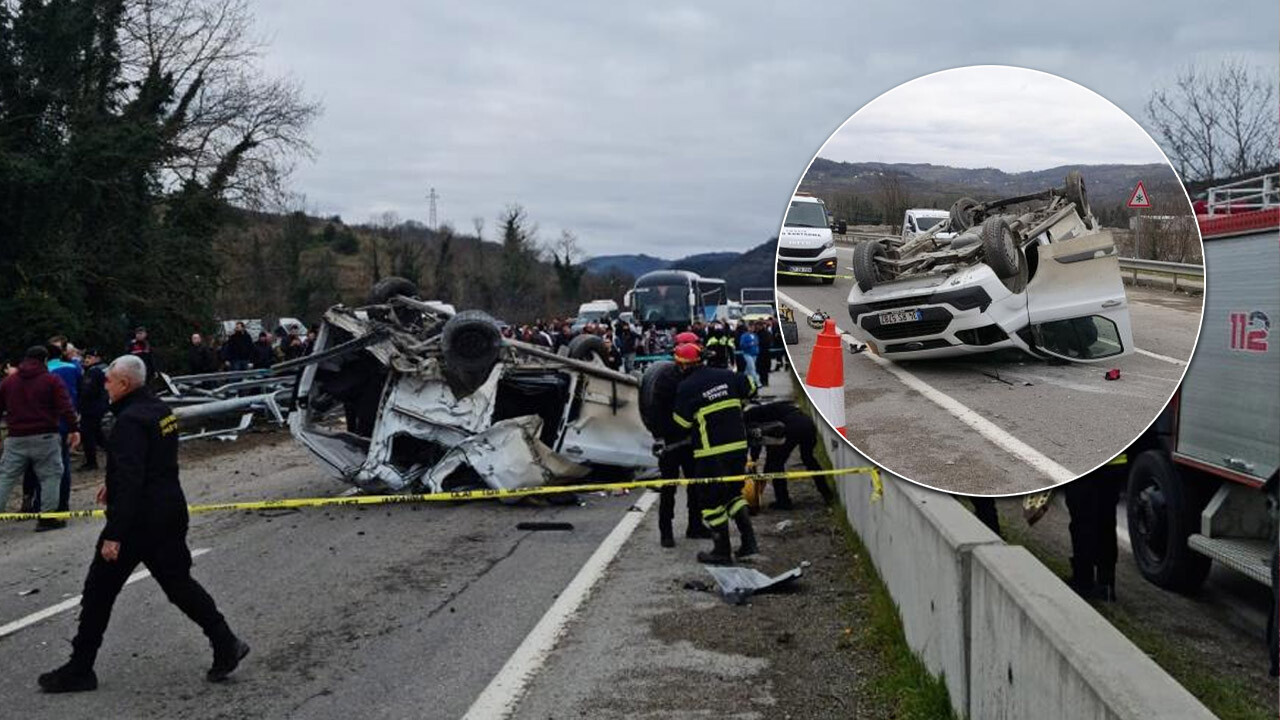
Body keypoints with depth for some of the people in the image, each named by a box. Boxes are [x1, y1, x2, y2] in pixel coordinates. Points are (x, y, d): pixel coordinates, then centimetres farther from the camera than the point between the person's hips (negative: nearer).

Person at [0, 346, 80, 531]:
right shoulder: (51, 380, -2)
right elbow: (66, 408, -10)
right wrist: (74, 429, -8)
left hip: (16, 438, 4)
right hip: (45, 437, -4)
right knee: (50, 476, 4)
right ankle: (47, 517, 2)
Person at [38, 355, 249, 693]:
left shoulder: (131, 420, -19)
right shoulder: (161, 411, 10)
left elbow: (130, 479, -26)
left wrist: (113, 535, -26)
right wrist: (113, 485, 31)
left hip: (137, 520, -9)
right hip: (170, 513, 9)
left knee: (99, 592, 4)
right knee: (179, 583, 15)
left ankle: (79, 669, 14)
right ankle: (226, 644, 8)